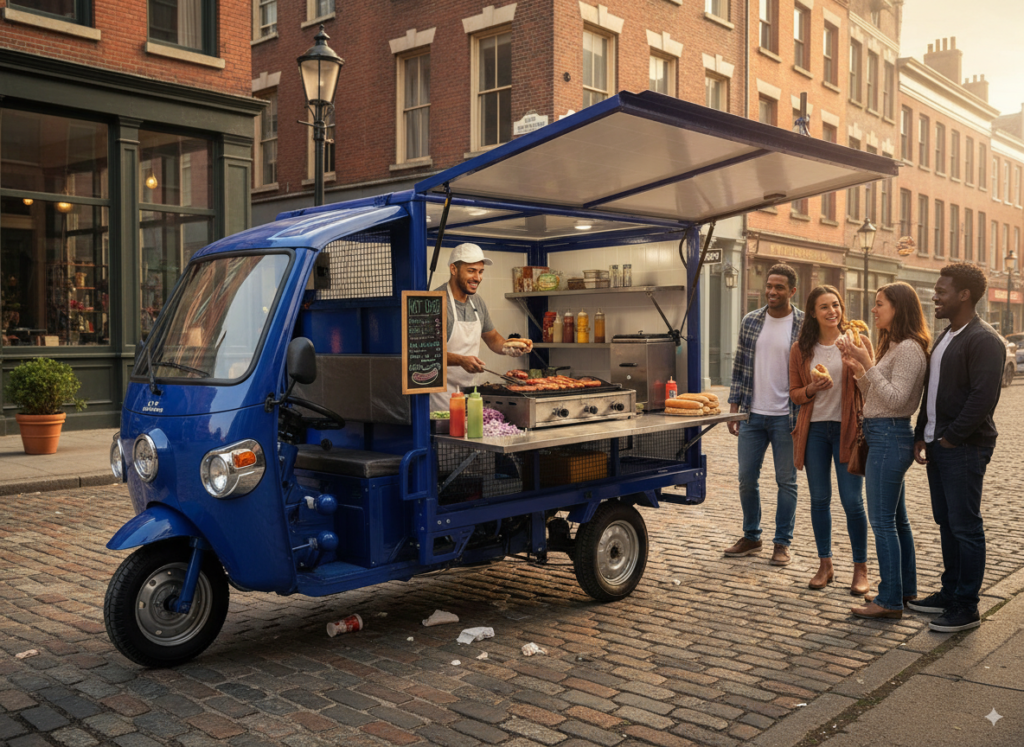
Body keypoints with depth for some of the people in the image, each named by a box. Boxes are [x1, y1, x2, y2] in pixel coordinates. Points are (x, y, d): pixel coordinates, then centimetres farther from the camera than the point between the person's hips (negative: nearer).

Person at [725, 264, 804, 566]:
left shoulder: (805, 326, -5)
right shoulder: (750, 321, 6)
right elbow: (740, 367, 10)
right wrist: (734, 407, 5)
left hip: (786, 418, -3)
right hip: (752, 415, 4)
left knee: (786, 481, 6)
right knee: (746, 479, 9)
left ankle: (782, 543, 19)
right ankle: (751, 537, 26)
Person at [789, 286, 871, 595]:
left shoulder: (857, 342, 0)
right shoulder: (801, 349, 6)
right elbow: (794, 392, 9)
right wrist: (812, 389, -12)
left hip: (847, 428, -2)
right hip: (814, 429, 3)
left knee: (852, 501, -3)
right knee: (819, 499, 9)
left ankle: (860, 569, 12)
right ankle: (825, 565, 22)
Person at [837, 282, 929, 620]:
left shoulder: (909, 349, -15)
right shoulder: (892, 346, 17)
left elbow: (895, 399, -22)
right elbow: (875, 396, 16)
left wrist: (868, 364, -22)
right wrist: (859, 370, 2)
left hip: (890, 436, -11)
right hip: (882, 436, 11)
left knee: (882, 520, -7)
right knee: (896, 518, 16)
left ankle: (890, 600, -2)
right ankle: (905, 588, 26)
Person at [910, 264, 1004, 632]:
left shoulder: (983, 340, -13)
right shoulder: (944, 337, 17)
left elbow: (983, 397, -21)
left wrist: (952, 437, -17)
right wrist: (921, 435, 14)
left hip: (964, 449, -9)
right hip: (939, 446, 9)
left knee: (965, 527, -2)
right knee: (946, 523, 15)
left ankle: (966, 608, 5)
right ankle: (950, 592, 26)